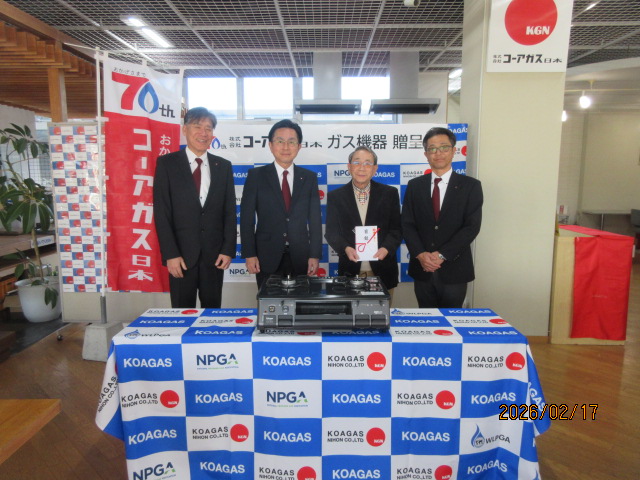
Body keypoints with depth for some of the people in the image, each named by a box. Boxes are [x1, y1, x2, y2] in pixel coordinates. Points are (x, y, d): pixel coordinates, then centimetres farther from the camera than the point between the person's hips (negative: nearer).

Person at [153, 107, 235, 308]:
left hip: (214, 255, 2)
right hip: (181, 255, -2)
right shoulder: (166, 163, 1)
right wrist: (170, 254, -11)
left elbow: (230, 211, 7)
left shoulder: (223, 166, 8)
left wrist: (228, 250, -1)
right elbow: (161, 212, -4)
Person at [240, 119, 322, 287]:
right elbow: (246, 217, -1)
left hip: (300, 258, 2)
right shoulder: (256, 176, 1)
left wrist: (315, 255, 1)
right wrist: (249, 254, -6)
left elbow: (315, 219, 6)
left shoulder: (309, 177, 7)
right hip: (267, 258, -1)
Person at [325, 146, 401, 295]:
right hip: (350, 272, 0)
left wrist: (386, 248, -16)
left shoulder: (389, 193, 4)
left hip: (383, 272, 1)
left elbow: (396, 229, 3)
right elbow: (331, 231, 2)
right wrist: (346, 248, -17)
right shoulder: (335, 196, 4)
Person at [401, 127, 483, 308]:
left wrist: (442, 255, -15)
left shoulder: (470, 186, 0)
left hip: (454, 270, -2)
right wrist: (421, 255, -14)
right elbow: (407, 224, 1)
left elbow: (472, 226, -8)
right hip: (422, 269, 2)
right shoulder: (414, 186, 6)